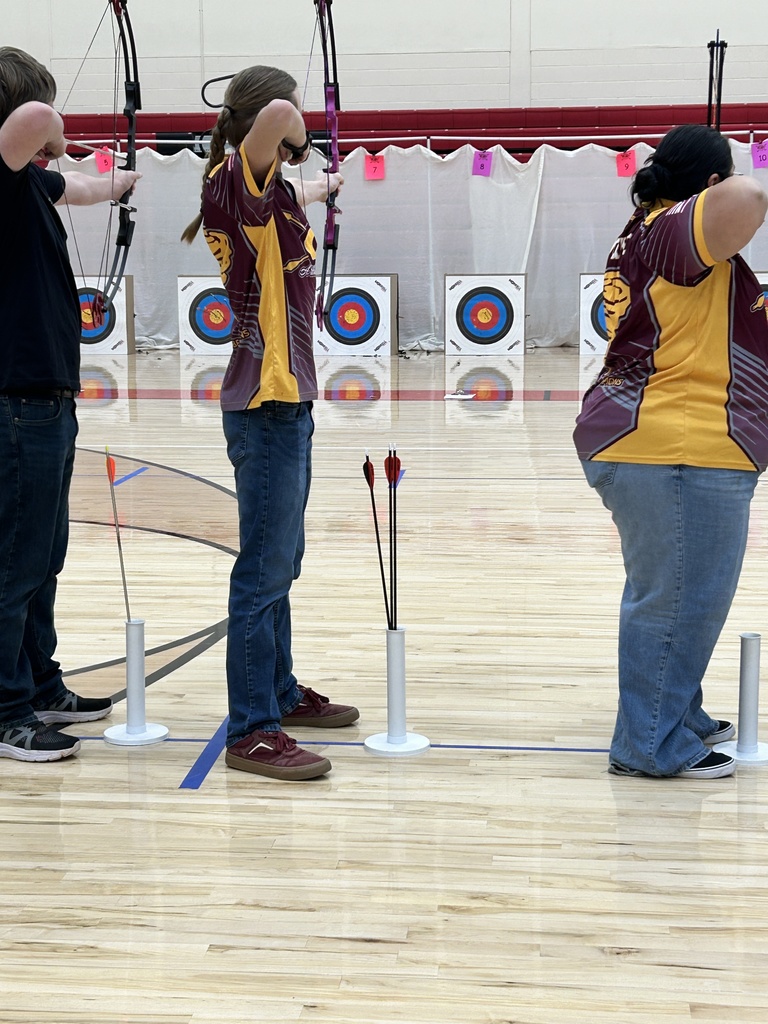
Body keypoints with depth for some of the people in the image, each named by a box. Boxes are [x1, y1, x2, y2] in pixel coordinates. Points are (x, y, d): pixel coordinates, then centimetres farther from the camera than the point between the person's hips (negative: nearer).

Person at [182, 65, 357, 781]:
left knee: (279, 563, 20)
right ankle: (251, 733, 0)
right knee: (264, 571, -6)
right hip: (266, 405, -10)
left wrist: (320, 186, 56)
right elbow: (275, 116, -34)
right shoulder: (239, 181, -15)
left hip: (284, 400, 10)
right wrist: (287, 119, -12)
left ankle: (279, 692, 35)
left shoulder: (269, 192, 14)